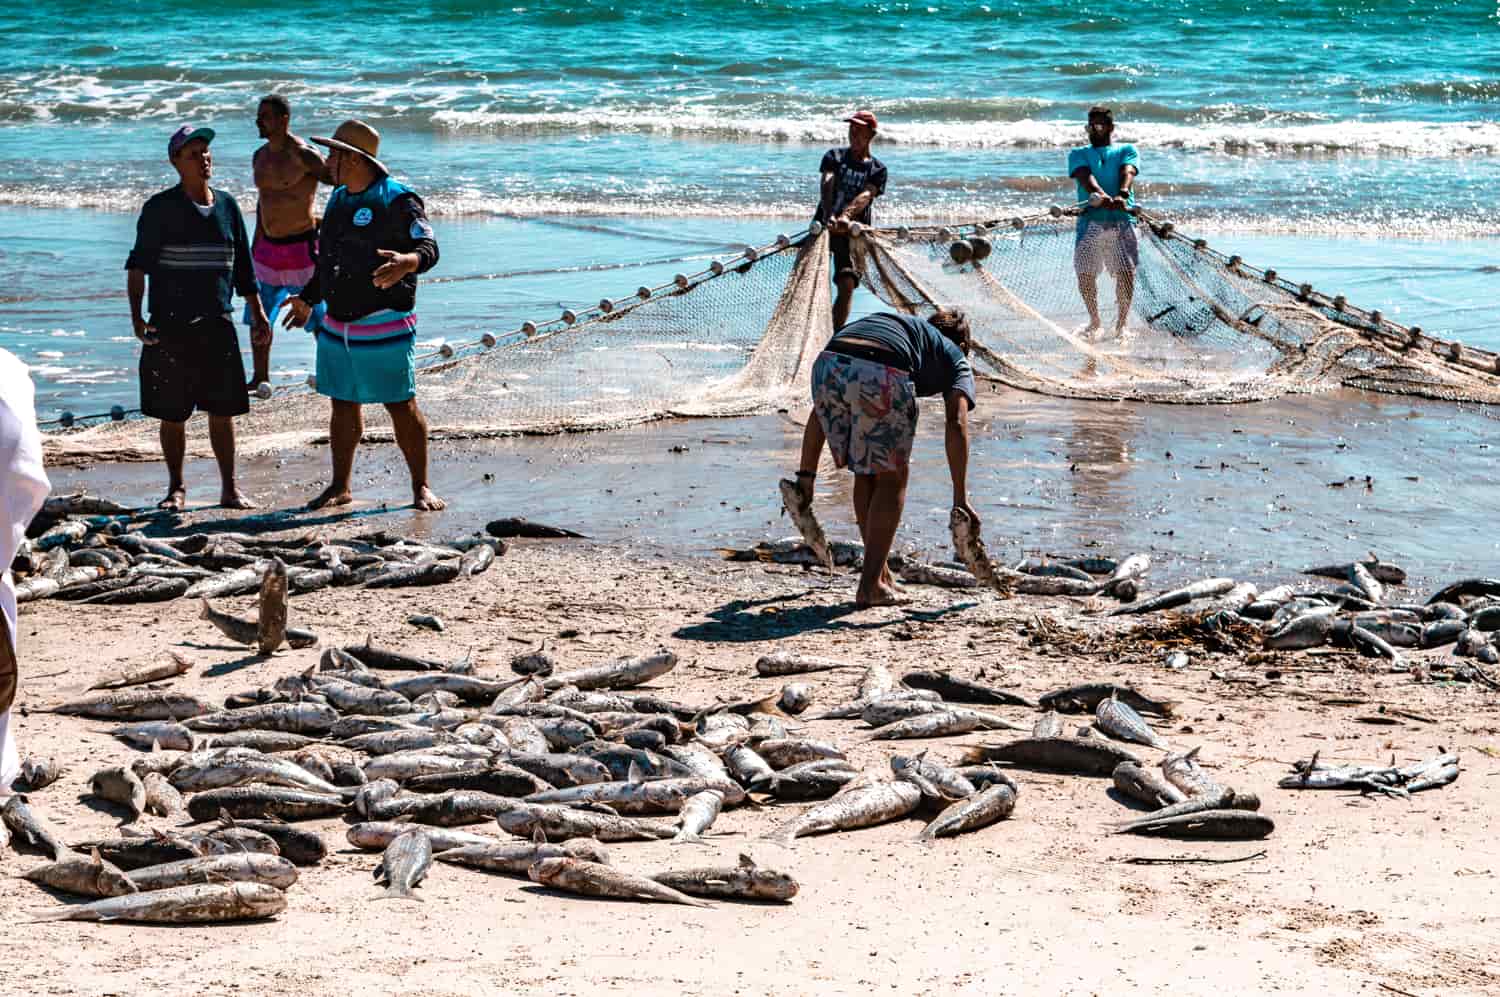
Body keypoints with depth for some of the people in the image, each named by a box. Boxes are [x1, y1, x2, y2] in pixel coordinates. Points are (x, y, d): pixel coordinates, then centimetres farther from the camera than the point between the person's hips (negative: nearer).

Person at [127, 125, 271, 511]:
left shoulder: (227, 206, 9)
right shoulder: (160, 208, -4)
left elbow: (243, 268, 16)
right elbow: (138, 266, -7)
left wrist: (258, 313, 12)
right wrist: (136, 318, -17)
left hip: (217, 326, 3)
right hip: (170, 328, -3)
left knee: (222, 410, 5)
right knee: (172, 414, 3)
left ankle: (229, 488, 14)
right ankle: (176, 489, 15)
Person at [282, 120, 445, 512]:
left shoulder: (398, 200, -10)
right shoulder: (338, 199, 14)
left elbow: (428, 248, -20)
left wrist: (407, 262, -42)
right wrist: (307, 298, 32)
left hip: (384, 326, -7)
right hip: (337, 325, 7)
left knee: (402, 406, -2)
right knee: (343, 405, 11)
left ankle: (421, 487, 6)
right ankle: (339, 487, 19)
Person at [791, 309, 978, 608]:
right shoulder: (954, 356, 29)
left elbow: (821, 408, 35)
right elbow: (956, 423, 9)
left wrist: (806, 474, 36)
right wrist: (960, 499, 5)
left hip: (827, 363, 4)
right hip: (881, 374, -4)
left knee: (865, 472, 24)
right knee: (892, 477, 17)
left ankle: (880, 575, 32)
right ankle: (871, 585, 14)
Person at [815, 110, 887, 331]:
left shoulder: (877, 169, 4)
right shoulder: (834, 156, 6)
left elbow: (865, 196, -16)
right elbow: (827, 186, -13)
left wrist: (846, 216, -37)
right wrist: (829, 216, -33)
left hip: (852, 232, -1)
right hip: (824, 226, 1)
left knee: (847, 285, -12)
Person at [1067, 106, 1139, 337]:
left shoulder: (1127, 150, 16)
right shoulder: (1078, 154, 17)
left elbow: (1128, 173, -6)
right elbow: (1085, 176, -5)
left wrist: (1122, 195, -29)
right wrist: (1101, 196, -28)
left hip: (1122, 218, -1)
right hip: (1090, 220, 1)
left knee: (1126, 272, -10)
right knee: (1085, 273, -2)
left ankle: (1121, 323, 5)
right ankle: (1095, 322, 19)